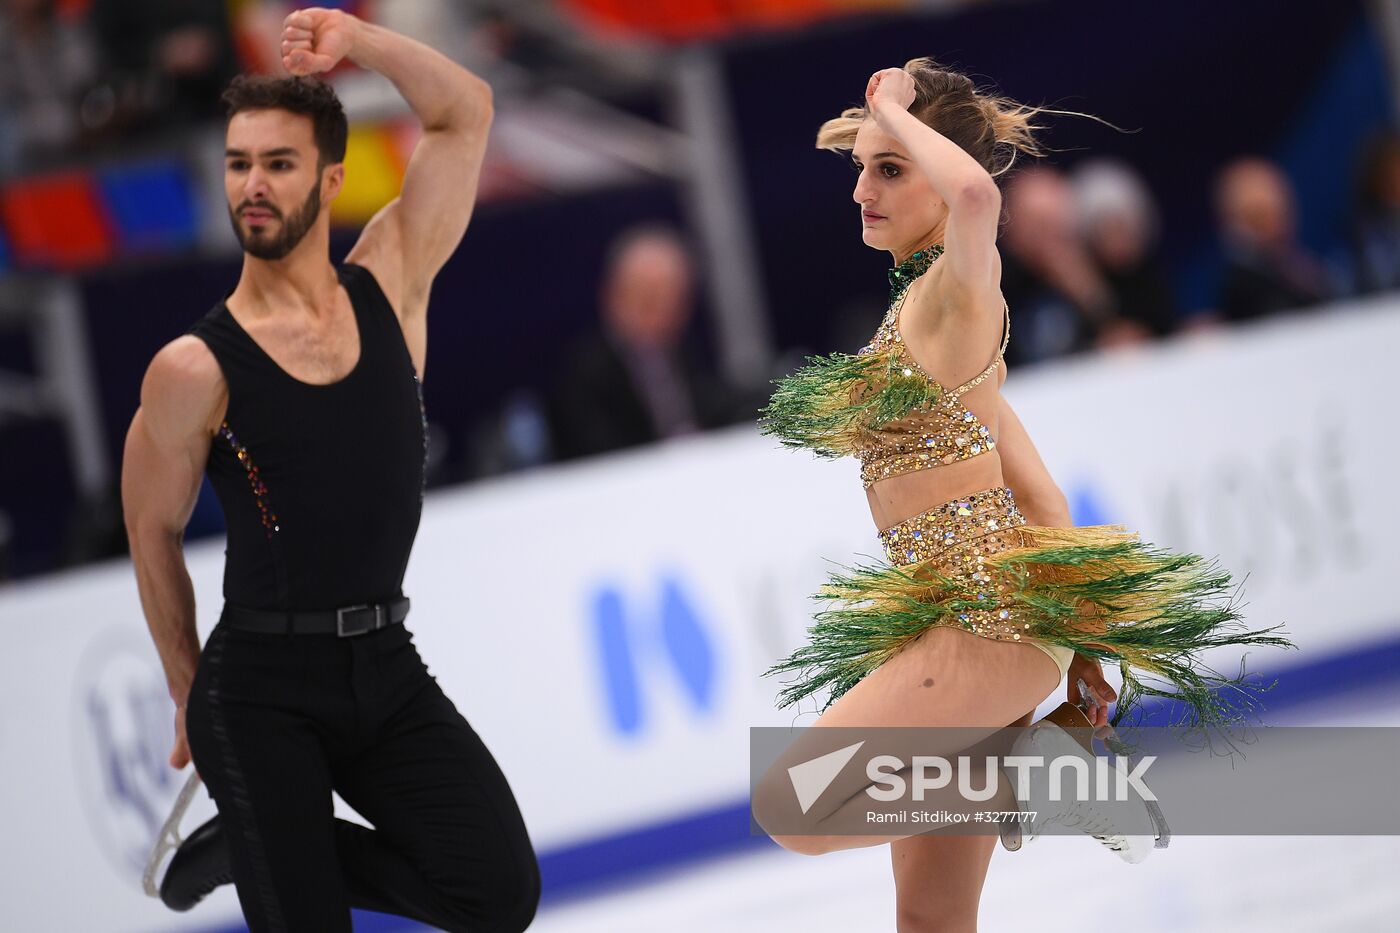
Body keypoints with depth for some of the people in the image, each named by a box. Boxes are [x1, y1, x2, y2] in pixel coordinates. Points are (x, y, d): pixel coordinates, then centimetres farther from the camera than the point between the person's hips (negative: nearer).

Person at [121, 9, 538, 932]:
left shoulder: (389, 286, 4)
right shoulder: (195, 369, -7)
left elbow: (466, 110, 7)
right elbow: (154, 535, 3)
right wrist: (188, 690, 8)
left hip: (389, 668, 4)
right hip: (262, 685, -4)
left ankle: (248, 845, 12)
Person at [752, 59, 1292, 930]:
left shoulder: (957, 286, -9)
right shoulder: (930, 309, 18)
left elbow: (975, 194, -35)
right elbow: (1039, 493, 20)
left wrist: (893, 113, -17)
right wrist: (1073, 640, 20)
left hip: (990, 612, -9)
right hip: (965, 618, 9)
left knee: (791, 810, -18)